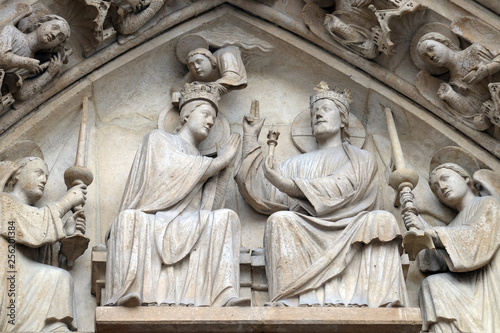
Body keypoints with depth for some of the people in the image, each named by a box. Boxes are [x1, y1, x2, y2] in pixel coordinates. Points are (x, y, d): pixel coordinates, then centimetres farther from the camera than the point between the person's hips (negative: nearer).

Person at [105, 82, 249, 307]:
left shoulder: (202, 163, 30)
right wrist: (218, 162, 3)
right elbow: (173, 169, -4)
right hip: (151, 224, -3)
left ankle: (226, 294, -41)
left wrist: (222, 167, 0)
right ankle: (130, 291, -51)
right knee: (130, 219, -35)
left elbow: (205, 208, 11)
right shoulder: (158, 139, 19)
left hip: (187, 230, 4)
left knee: (226, 218, -23)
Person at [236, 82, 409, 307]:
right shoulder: (298, 164, 28)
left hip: (349, 234, -1)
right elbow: (263, 198, 14)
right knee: (280, 220, -29)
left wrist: (289, 185, -12)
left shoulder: (361, 159, 20)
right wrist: (251, 140, 17)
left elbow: (340, 190, -2)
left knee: (382, 220, -30)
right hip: (306, 234, 2)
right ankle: (301, 302, -43)